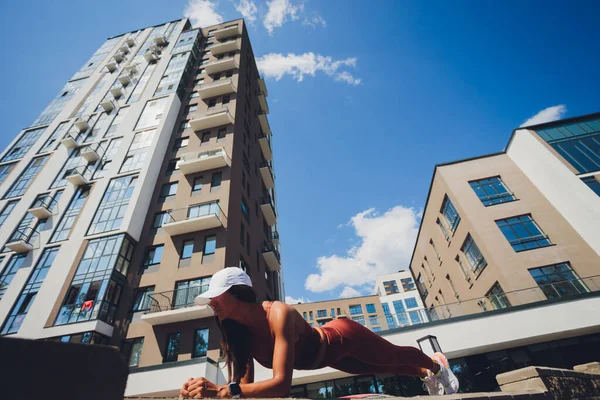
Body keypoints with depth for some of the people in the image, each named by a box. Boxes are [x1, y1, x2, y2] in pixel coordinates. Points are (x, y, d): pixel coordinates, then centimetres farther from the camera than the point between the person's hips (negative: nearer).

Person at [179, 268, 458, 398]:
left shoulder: (279, 315, -41)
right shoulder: (237, 333, -17)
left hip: (344, 338, -6)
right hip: (326, 347, 6)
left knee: (394, 357, 23)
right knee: (383, 367, 31)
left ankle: (436, 364, 57)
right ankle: (424, 373, 62)